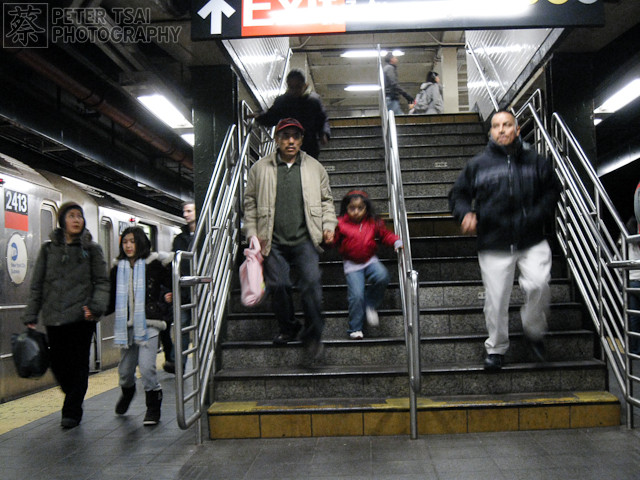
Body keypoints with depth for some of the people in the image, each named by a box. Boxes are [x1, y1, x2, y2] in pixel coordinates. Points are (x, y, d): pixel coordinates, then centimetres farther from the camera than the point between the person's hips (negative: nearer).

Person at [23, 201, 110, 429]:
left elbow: (102, 282, 1)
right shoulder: (48, 249, 10)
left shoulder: (91, 249, 5)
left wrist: (96, 306, -15)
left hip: (81, 317, -2)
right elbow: (37, 285, 11)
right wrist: (31, 316, 4)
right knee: (58, 365, 7)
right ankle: (74, 399, 32)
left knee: (78, 365, 0)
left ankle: (72, 411, 14)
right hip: (53, 318, 2)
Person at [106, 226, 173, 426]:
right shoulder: (118, 269, 11)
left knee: (146, 367, -15)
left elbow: (172, 285, 5)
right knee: (125, 370, 15)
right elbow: (112, 299, 14)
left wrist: (168, 298, -15)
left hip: (148, 324, -4)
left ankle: (153, 407, 6)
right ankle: (127, 392, 49)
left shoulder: (154, 265, -2)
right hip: (126, 325, 5)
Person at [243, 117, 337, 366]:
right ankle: (288, 327, 24)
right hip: (274, 242, 1)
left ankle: (313, 336, -4)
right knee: (277, 285, 0)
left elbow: (326, 201, 18)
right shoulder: (260, 168, 8)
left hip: (305, 240, 0)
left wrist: (328, 226, 5)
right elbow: (250, 203, 11)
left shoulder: (315, 167, 11)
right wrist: (252, 233, 4)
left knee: (311, 283, -14)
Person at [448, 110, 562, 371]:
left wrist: (538, 214, -3)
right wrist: (465, 213, -9)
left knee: (538, 285, -17)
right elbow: (458, 194, 12)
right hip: (494, 246, 0)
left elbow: (552, 190, 15)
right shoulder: (477, 164, 6)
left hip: (533, 242, 1)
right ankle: (496, 348, 23)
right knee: (496, 299, 2)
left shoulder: (536, 161, 9)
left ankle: (533, 330, 13)